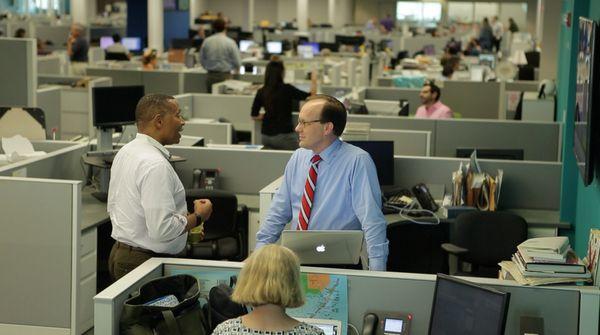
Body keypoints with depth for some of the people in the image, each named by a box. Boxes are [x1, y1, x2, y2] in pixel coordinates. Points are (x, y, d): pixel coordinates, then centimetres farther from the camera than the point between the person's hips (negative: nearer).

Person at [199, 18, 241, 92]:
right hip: (225, 76, -3)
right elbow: (237, 62, -5)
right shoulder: (230, 42, -8)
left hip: (210, 76, 3)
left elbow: (202, 61, 9)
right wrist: (236, 68, 18)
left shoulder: (206, 41, 1)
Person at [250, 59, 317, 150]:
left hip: (266, 136, 5)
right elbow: (311, 96, 1)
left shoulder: (261, 92, 2)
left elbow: (254, 116, 8)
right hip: (284, 134, -5)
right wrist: (313, 81, 17)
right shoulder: (287, 89, -10)